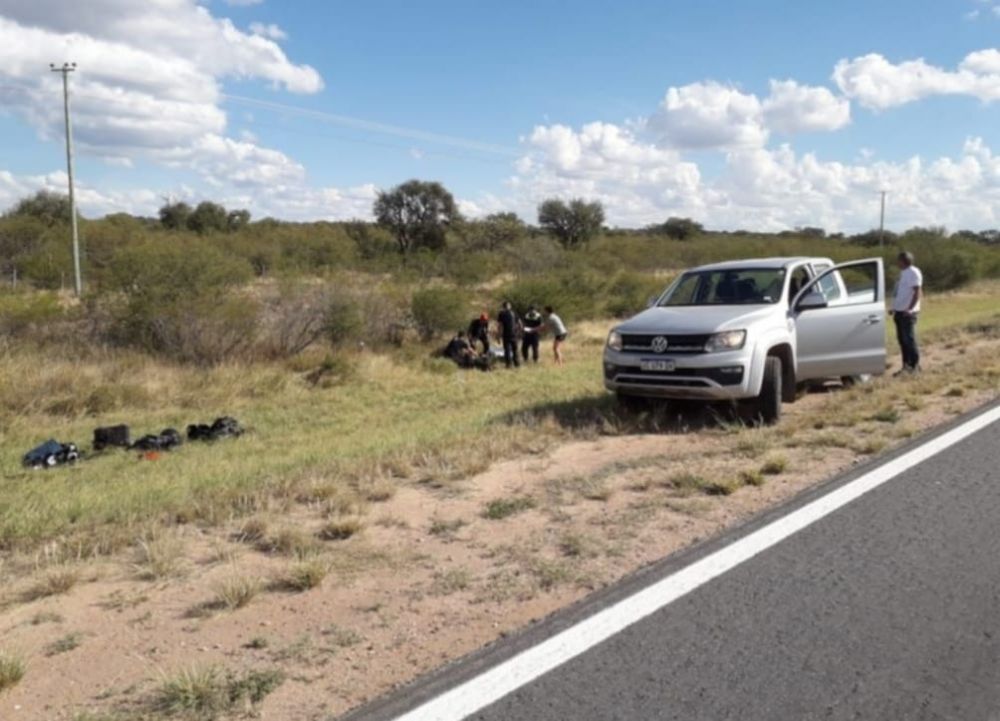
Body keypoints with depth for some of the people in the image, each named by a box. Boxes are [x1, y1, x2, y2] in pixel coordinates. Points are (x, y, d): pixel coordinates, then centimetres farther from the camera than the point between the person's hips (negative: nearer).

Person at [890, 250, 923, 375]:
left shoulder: (914, 272, -10)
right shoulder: (903, 272, 17)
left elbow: (917, 292, -17)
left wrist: (909, 309, -25)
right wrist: (894, 308, 20)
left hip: (908, 312, -9)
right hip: (899, 311, 9)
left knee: (909, 339, -7)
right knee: (902, 339, 10)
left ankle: (914, 366, -1)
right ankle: (906, 366, 16)